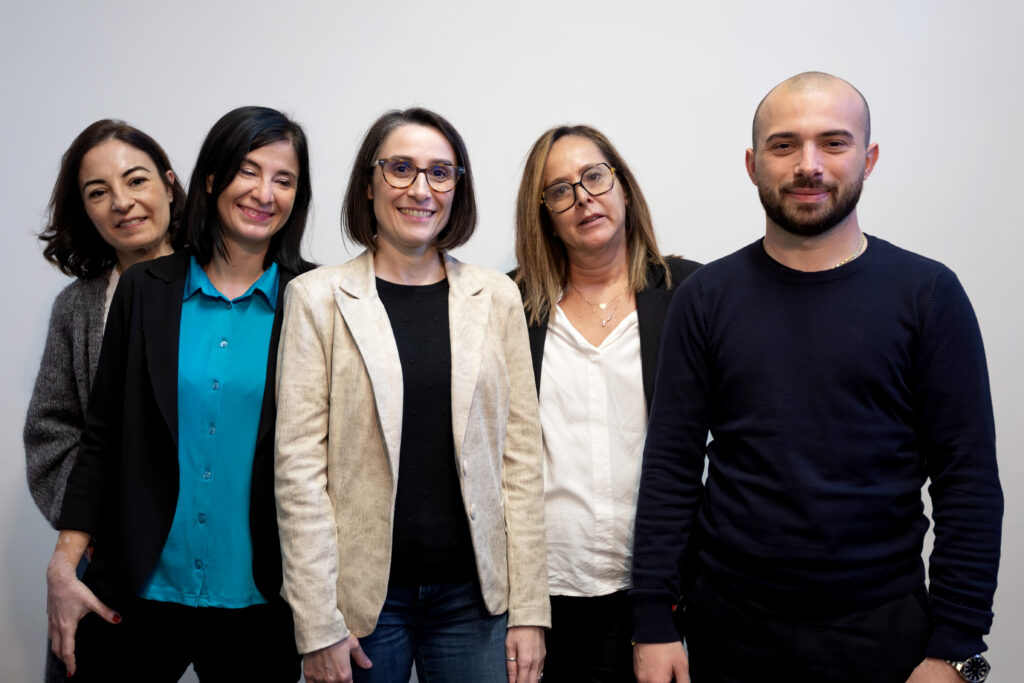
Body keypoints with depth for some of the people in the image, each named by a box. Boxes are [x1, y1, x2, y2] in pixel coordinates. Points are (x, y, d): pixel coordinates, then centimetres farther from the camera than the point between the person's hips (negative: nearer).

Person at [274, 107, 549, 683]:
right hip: (365, 594, -1)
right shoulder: (317, 298, -2)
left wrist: (529, 609, -1)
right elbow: (300, 466, -5)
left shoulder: (497, 297, 4)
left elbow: (521, 455, 2)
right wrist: (318, 624, -9)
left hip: (475, 594, 2)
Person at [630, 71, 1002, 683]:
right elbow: (672, 466, -2)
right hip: (731, 624, 1)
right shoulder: (708, 297, -1)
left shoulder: (927, 294, -4)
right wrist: (654, 621, -6)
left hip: (882, 629, -1)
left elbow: (970, 482, -5)